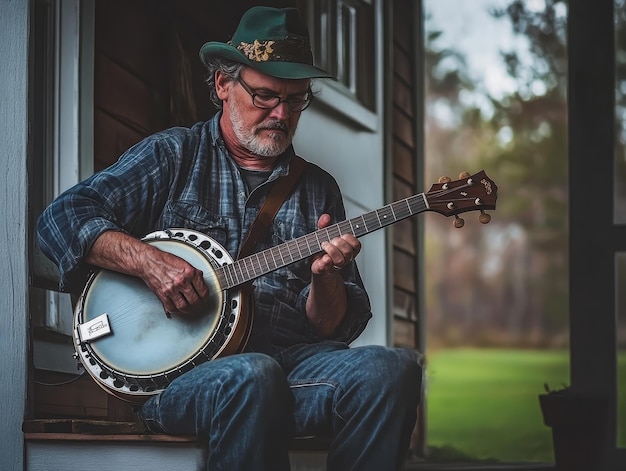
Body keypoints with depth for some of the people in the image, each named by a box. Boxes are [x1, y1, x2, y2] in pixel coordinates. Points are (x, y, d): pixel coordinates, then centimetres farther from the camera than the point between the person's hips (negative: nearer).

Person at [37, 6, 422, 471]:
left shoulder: (317, 189, 18)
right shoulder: (174, 155, 10)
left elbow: (336, 328, 15)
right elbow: (61, 218, 0)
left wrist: (324, 276, -8)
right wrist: (148, 260, -15)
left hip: (293, 360, 3)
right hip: (177, 364, -3)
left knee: (393, 368, -27)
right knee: (252, 378, -39)